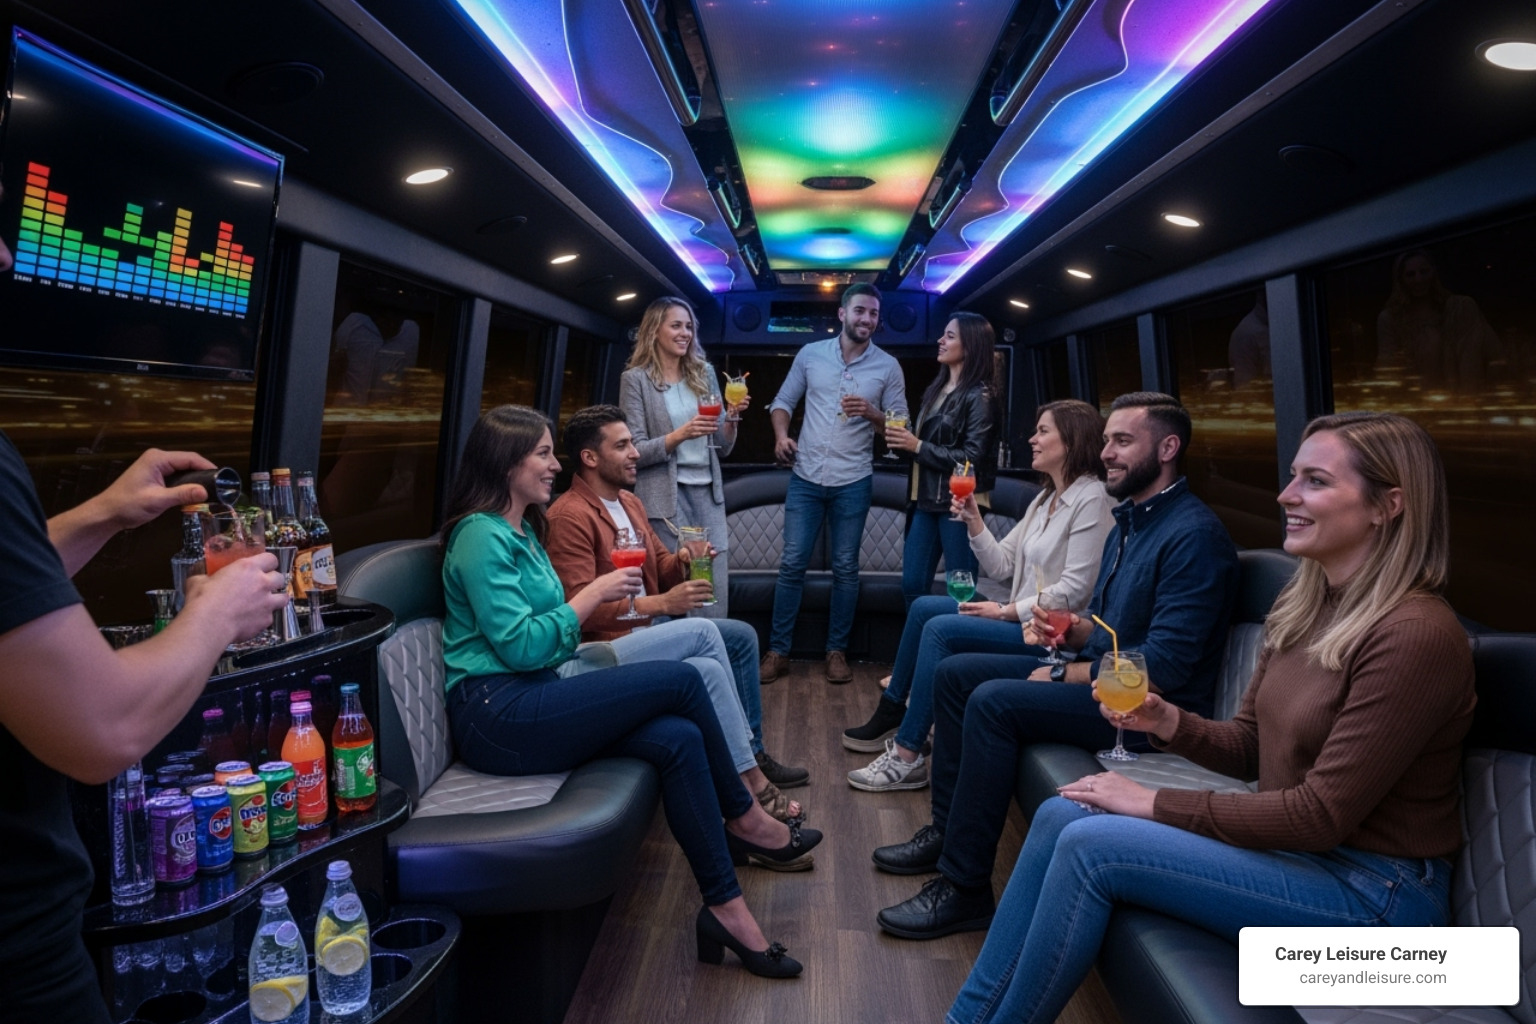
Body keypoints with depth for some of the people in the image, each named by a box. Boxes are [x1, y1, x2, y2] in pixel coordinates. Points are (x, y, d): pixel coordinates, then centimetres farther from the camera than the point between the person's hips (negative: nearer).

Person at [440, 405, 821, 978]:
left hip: (534, 703, 9)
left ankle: (725, 907, -7)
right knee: (681, 680, -19)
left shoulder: (523, 530, 18)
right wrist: (593, 594, -14)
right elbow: (519, 647, -20)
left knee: (679, 738, -14)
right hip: (495, 715, -9)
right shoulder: (482, 536, -12)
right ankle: (745, 821, -4)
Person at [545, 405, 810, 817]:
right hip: (607, 643, -10)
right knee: (704, 631, -27)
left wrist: (683, 563, -4)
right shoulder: (569, 516, -17)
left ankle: (753, 753, 18)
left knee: (741, 636, 8)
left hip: (649, 626, 10)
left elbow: (660, 568, 21)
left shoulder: (629, 503, 13)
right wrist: (662, 603, -24)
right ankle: (750, 779, -16)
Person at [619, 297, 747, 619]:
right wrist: (679, 435, -22)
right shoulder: (636, 378, -2)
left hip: (708, 495, 4)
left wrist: (730, 418, -6)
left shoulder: (705, 373, 11)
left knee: (715, 599, 4)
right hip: (664, 499, -4)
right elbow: (634, 451, -8)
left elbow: (723, 448, 13)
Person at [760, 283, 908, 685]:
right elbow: (783, 401, 10)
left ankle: (837, 651, 18)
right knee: (792, 564, 2)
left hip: (853, 482, -1)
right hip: (805, 478, 1)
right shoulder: (810, 354, 4)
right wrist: (781, 435, -8)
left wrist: (872, 414, -19)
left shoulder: (888, 366, 0)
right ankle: (778, 651, 10)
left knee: (845, 568, 6)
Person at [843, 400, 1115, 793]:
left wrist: (1005, 611, -16)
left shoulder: (1092, 500, -14)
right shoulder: (1046, 498, 14)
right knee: (922, 608, 3)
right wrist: (974, 520, -3)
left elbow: (1074, 590, -21)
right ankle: (891, 713, 14)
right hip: (1023, 618, 9)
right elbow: (1001, 568, 10)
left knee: (940, 629, -21)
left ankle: (907, 758, -15)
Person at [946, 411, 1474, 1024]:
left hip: (1375, 888, -8)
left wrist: (1156, 803, -17)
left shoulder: (1417, 635, -22)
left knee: (1091, 846, -21)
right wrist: (1167, 722, -10)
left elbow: (1323, 814, -21)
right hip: (1291, 842, 8)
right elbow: (1247, 747, 11)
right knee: (1061, 814, -6)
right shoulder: (1301, 605, 5)